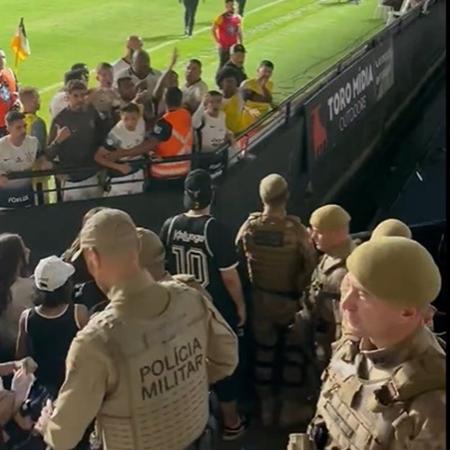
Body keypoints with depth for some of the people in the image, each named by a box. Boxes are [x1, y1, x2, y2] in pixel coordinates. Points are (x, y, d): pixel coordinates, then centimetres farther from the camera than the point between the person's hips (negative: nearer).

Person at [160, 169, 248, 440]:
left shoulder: (170, 226, -8)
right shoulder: (216, 229, -22)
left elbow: (162, 267, 3)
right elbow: (229, 276, -19)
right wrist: (241, 305, -4)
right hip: (217, 309, -4)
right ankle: (231, 423, 27)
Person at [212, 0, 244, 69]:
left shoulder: (237, 18, 4)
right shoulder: (221, 18, -9)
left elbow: (239, 32, 13)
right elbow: (213, 30, -4)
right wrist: (218, 42, -9)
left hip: (234, 46, 4)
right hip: (223, 46, -4)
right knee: (223, 64, -1)